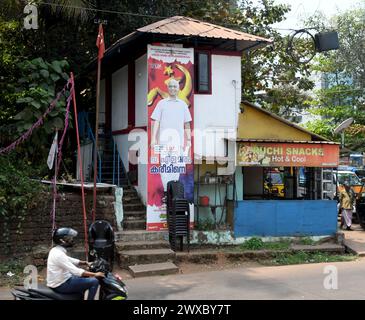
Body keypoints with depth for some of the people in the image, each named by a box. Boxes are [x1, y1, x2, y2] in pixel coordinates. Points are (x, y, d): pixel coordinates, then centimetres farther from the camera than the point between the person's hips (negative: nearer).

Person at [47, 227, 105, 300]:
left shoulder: (55, 250, 7)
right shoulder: (59, 254, -24)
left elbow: (69, 260, 21)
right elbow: (75, 271, -28)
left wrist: (85, 263, 12)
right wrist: (95, 274, -22)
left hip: (57, 282, 10)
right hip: (61, 285, -10)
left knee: (84, 277, 30)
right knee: (94, 281, -15)